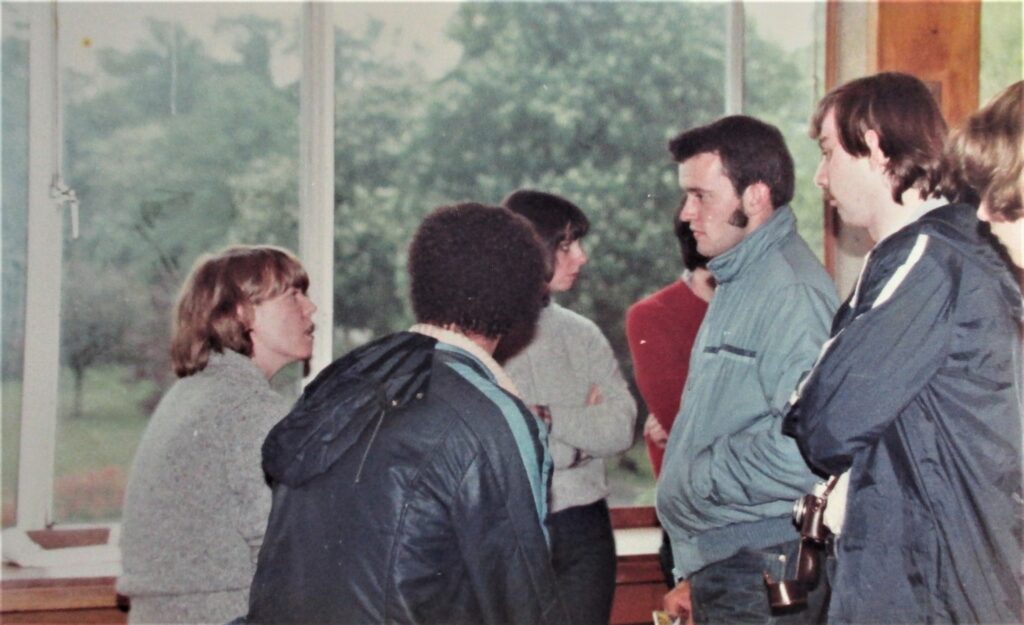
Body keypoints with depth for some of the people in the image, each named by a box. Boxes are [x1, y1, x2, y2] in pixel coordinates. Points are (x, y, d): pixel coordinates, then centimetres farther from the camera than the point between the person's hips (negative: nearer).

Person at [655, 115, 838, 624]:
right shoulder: (736, 287, 15)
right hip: (717, 566, 9)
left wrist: (696, 475, -12)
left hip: (760, 575, -9)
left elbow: (800, 451, -27)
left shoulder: (792, 291, -17)